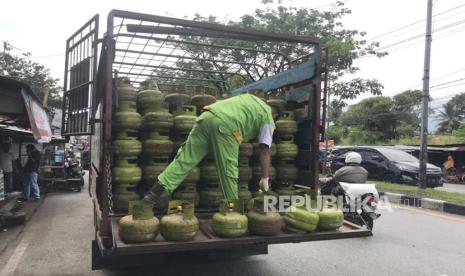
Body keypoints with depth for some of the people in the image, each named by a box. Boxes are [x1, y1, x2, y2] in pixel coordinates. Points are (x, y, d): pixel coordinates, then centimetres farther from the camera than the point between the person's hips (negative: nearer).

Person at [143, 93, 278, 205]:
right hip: (226, 125, -5)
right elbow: (265, 151, 11)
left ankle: (157, 188, -3)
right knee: (228, 170, 4)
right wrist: (265, 179, 15)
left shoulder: (250, 98, 37)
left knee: (185, 157, 3)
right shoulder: (268, 119, 19)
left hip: (207, 116, 6)